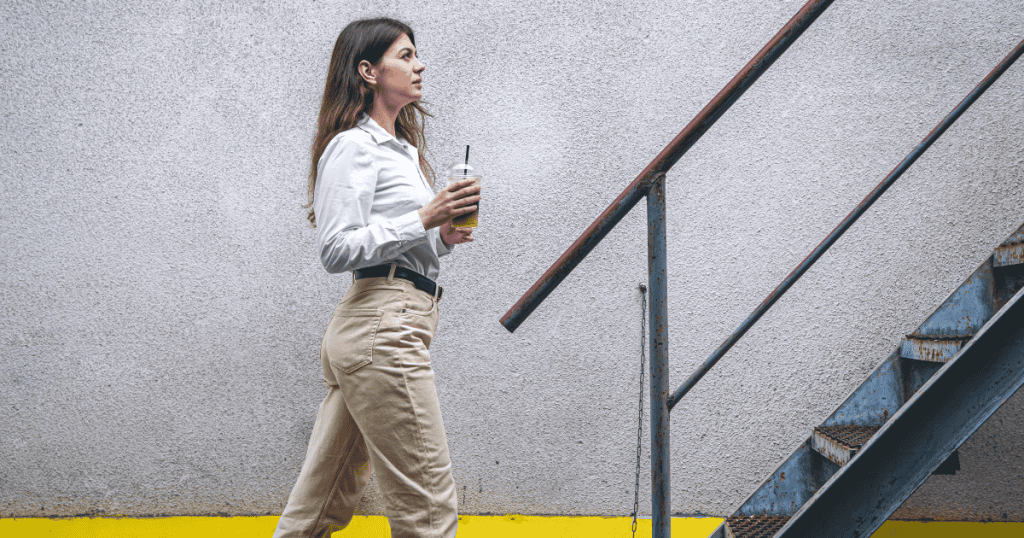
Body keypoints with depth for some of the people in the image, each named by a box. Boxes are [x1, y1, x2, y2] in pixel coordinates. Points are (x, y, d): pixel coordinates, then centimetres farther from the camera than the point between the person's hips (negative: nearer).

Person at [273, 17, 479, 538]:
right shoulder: (353, 146, -7)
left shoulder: (401, 148, 23)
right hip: (383, 326, -10)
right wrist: (424, 218, -16)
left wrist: (443, 236, 9)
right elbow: (336, 250, -15)